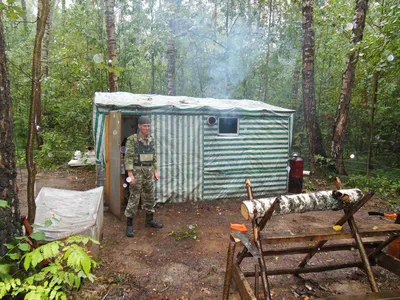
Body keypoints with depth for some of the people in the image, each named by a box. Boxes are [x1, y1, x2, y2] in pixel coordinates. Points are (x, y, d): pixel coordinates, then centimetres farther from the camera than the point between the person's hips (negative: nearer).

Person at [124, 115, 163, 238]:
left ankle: (149, 221, 26)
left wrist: (155, 171, 11)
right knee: (134, 198, -4)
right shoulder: (132, 139, -11)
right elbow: (128, 157, -14)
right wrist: (130, 174, -20)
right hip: (136, 171, -6)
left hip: (148, 172, 6)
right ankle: (129, 225, 6)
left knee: (149, 197, 12)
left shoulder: (151, 139, 9)